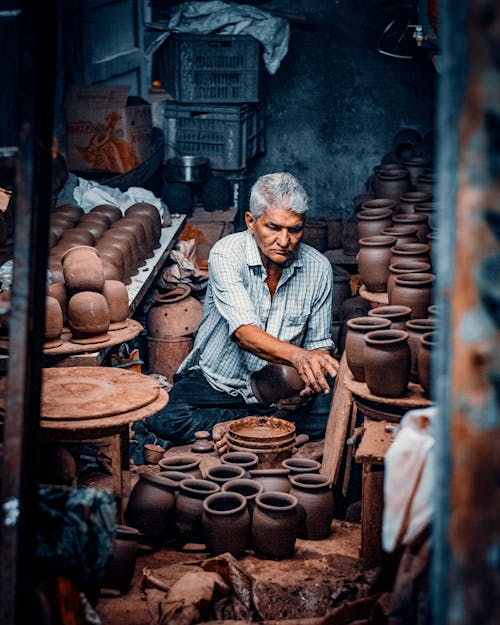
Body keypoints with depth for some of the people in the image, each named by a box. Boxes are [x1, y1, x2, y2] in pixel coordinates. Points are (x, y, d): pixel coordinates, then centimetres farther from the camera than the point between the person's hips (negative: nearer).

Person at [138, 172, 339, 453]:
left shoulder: (318, 268, -7)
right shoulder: (227, 254, -18)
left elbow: (320, 345, 0)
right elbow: (245, 333, -30)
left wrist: (308, 386, -23)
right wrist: (297, 356, -49)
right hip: (218, 384, -1)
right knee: (161, 418, -28)